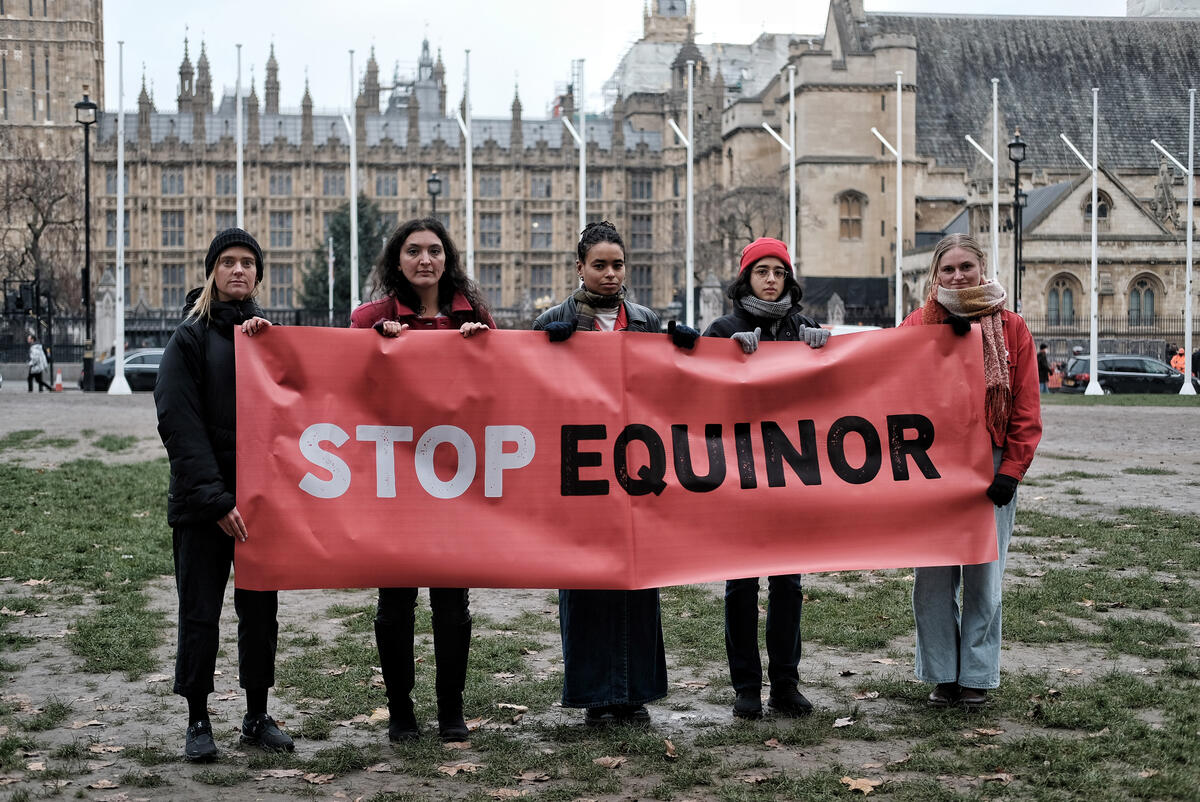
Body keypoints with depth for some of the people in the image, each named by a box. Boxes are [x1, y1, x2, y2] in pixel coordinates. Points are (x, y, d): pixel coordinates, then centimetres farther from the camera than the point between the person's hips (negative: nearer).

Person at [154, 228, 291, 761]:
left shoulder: (265, 333, 14)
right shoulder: (191, 337, -2)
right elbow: (179, 423, -10)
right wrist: (215, 498, -17)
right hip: (203, 501, -4)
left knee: (261, 611, 8)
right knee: (200, 612, 1)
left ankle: (257, 716, 18)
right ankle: (198, 721, 11)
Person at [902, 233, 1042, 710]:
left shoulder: (1010, 329, 4)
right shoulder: (918, 325, 5)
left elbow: (1027, 409, 1)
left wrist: (1011, 469, -6)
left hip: (991, 467, 0)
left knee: (983, 575, 3)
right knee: (932, 576, 3)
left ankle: (977, 676, 15)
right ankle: (943, 675, 15)